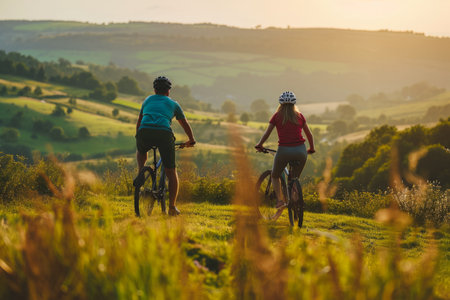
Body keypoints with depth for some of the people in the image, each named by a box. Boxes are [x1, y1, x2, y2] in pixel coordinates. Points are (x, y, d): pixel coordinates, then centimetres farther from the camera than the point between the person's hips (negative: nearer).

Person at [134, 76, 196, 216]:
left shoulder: (148, 100, 30)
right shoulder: (173, 104, 26)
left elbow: (139, 122, 42)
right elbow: (185, 124, 38)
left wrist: (138, 137, 58)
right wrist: (191, 141, 53)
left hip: (145, 131, 1)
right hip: (164, 133, -1)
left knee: (141, 152, 37)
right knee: (171, 172, 11)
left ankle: (141, 174, 10)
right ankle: (172, 207, 6)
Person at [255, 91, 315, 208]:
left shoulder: (277, 116, 5)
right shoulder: (299, 116, 11)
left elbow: (266, 134, 4)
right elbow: (309, 135, 16)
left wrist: (259, 145, 21)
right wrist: (312, 149, 31)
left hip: (284, 150, -2)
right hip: (300, 151, 2)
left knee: (275, 176, 19)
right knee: (295, 179, 22)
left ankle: (280, 199, 1)